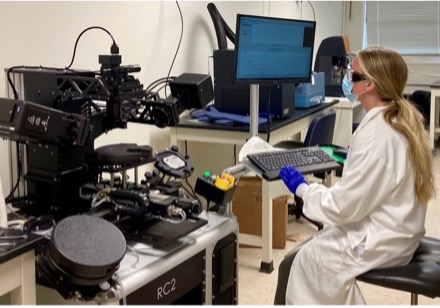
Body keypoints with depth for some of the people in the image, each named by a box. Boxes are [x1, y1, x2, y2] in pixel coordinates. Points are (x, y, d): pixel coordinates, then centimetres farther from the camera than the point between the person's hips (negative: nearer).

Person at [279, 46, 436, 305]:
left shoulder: (376, 134, -27)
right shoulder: (405, 119, 2)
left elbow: (345, 206, -23)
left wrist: (302, 188, -10)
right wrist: (352, 160, 25)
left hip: (382, 242, -9)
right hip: (398, 231, 9)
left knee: (308, 258, 5)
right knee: (318, 244, 16)